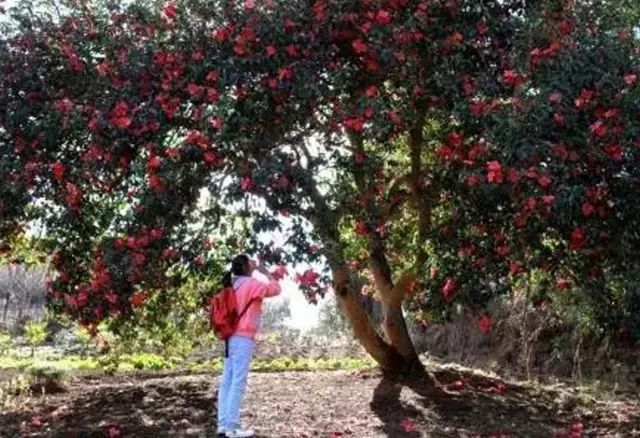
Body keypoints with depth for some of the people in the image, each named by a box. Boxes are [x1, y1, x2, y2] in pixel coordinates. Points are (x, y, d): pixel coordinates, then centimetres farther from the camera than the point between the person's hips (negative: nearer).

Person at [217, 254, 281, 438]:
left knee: (227, 381, 7)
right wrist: (265, 272, 6)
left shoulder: (234, 285, 13)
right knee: (238, 382, -8)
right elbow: (275, 289, -7)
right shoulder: (250, 283, -10)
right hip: (243, 338, -9)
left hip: (232, 337, 9)